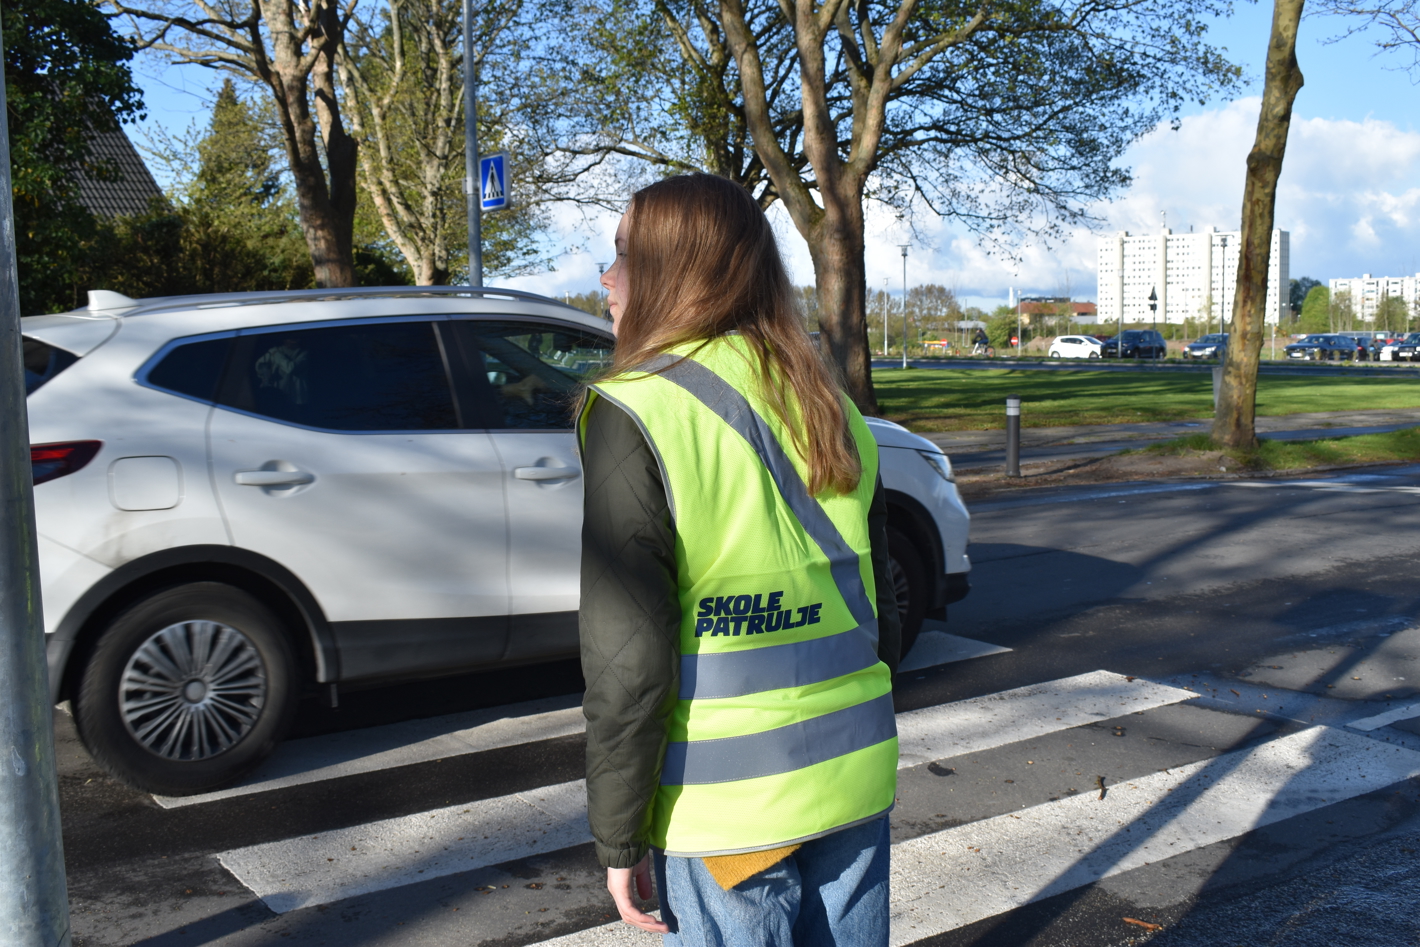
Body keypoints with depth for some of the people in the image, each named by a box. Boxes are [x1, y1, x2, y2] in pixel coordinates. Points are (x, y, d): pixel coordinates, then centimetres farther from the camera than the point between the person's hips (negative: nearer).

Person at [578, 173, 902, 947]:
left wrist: (618, 838, -6)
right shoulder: (830, 410, 5)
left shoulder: (634, 417, -14)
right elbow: (880, 613, 11)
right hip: (856, 780, 6)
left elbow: (627, 661, -16)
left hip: (729, 803, -5)